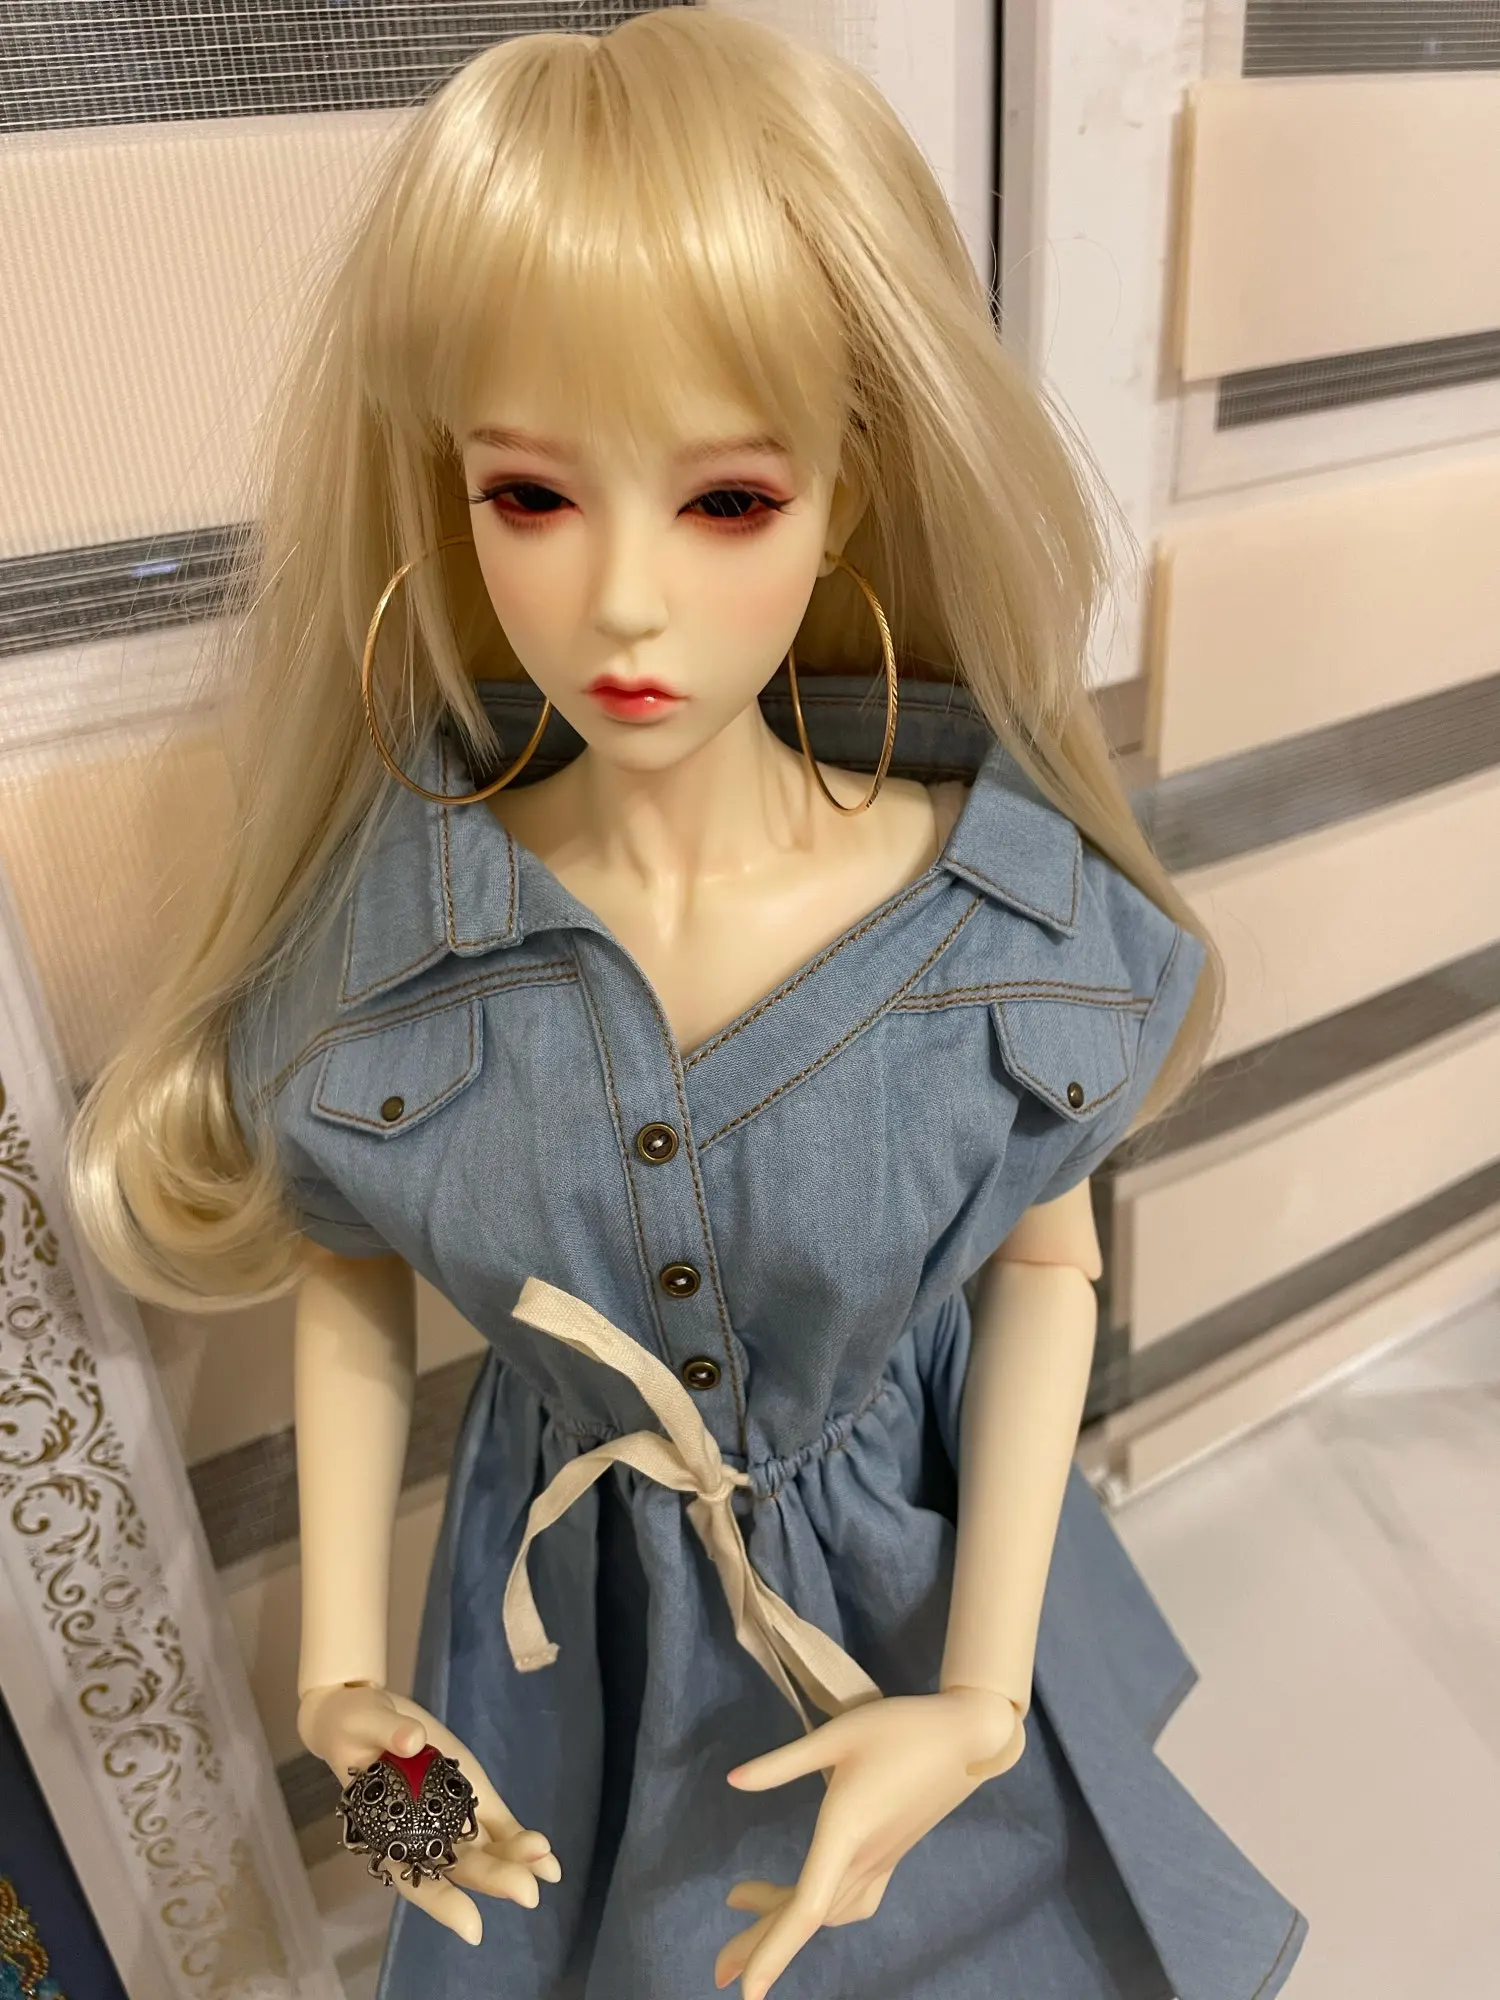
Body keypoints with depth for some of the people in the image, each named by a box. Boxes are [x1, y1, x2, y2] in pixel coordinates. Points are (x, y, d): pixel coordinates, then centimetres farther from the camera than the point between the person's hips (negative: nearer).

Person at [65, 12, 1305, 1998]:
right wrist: (340, 1673, -8)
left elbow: (1046, 1268, -12)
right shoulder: (393, 929, -22)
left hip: (917, 1585, 0)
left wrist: (980, 1703, -14)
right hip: (575, 1633, 1)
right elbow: (349, 1278, -7)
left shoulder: (996, 915, -24)